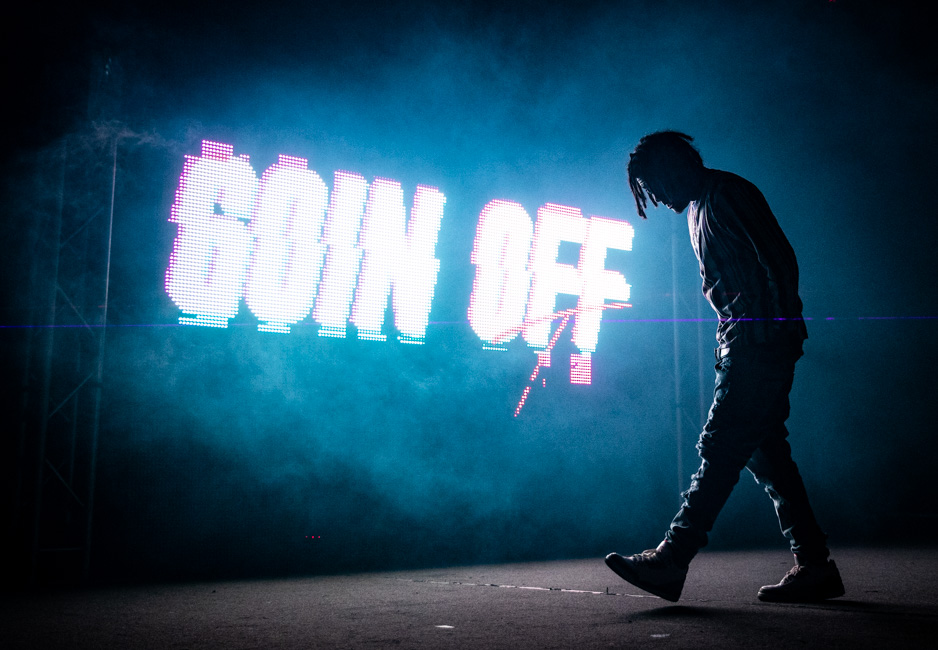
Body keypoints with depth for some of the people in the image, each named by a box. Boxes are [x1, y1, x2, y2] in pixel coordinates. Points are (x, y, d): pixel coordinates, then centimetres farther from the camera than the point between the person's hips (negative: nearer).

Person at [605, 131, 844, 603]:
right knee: (764, 451, 7)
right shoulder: (699, 209, 22)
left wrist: (783, 325, -19)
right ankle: (814, 566, 11)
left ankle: (672, 560, -11)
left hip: (762, 339, -10)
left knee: (720, 448, -11)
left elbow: (779, 258, -14)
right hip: (741, 343, 10)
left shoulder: (727, 193, -7)